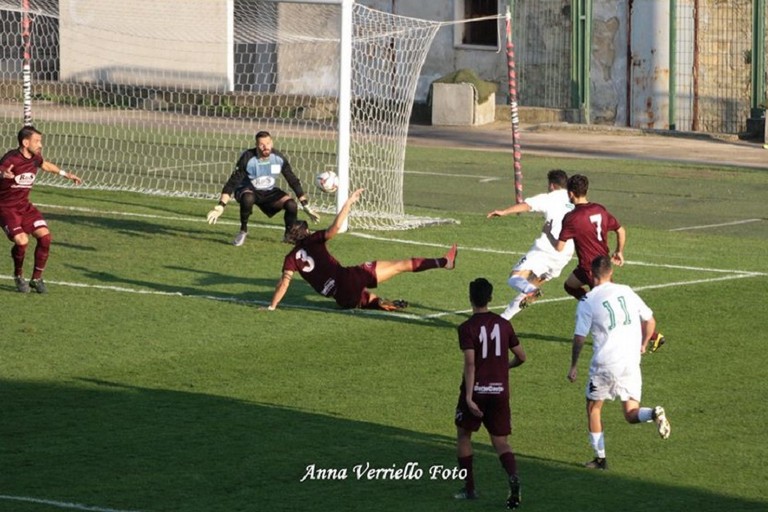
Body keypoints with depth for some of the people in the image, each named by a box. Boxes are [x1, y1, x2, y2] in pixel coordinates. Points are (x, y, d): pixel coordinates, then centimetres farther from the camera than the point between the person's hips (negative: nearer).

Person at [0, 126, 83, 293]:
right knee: (22, 240, -24)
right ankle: (18, 276, 6)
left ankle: (36, 279, 7)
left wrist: (66, 174, 35)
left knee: (44, 235, -11)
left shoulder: (35, 158, 2)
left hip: (24, 206, 7)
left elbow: (46, 165, 26)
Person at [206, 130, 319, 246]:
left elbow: (293, 181, -4)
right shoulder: (248, 159, -24)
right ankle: (243, 231, -18)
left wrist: (306, 206, -4)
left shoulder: (279, 158, -14)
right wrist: (221, 206, -33)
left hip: (269, 192, 4)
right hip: (248, 190, -3)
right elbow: (232, 182, -23)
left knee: (291, 205, -21)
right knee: (248, 198, -41)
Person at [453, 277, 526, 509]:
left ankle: (469, 488, 17)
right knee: (500, 441, 6)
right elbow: (521, 357, 10)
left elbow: (470, 363, -19)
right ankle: (513, 476, -24)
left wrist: (469, 396, -22)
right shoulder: (504, 324, 4)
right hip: (500, 390, 3)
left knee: (463, 435, 18)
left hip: (476, 390, -3)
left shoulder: (467, 328, -10)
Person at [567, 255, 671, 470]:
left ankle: (600, 458, 18)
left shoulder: (587, 301, -4)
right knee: (632, 415, 8)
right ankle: (654, 414, -24)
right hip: (631, 363, 3)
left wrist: (573, 366, 6)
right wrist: (643, 346, 29)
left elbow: (579, 338, -5)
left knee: (593, 409, 17)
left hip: (604, 364, -3)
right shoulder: (627, 292, 7)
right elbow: (650, 321, 13)